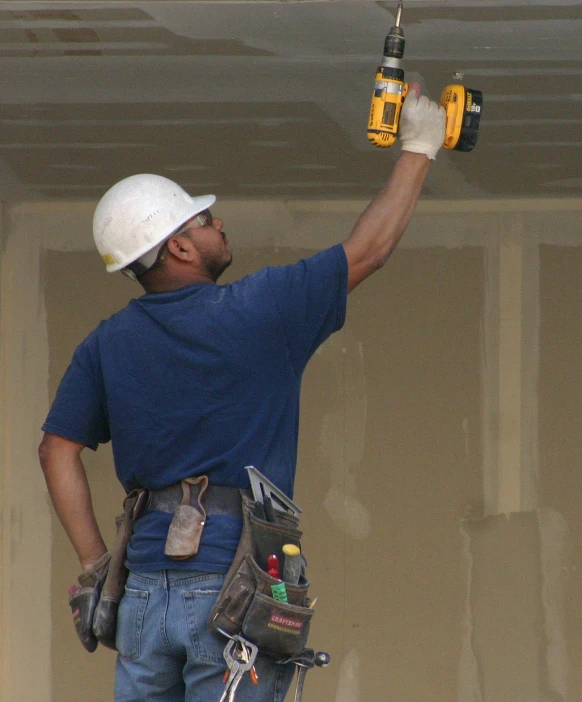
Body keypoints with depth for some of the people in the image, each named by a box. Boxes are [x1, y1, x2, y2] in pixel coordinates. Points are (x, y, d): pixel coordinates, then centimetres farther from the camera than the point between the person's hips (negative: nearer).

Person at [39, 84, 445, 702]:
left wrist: (96, 563, 11)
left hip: (146, 582, 5)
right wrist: (418, 148, 14)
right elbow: (367, 250, 3)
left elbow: (57, 451, 8)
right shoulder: (257, 312, -6)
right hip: (235, 580, -5)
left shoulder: (106, 345, 8)